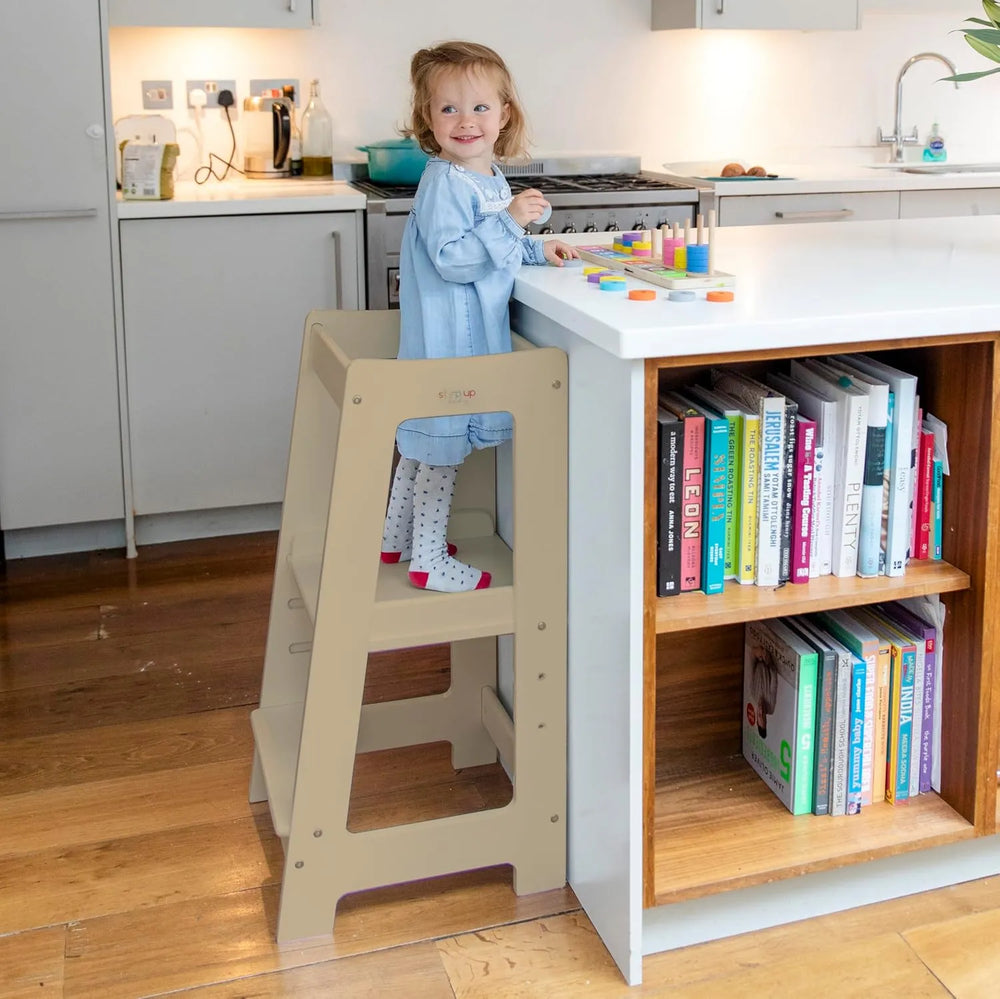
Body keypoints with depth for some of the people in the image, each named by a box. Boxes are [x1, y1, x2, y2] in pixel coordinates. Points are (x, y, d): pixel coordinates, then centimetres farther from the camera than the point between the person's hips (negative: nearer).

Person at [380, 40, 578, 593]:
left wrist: (537, 249, 11)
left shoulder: (492, 179, 10)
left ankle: (396, 539, 35)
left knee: (425, 443, 20)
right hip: (446, 339, -10)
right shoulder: (443, 183, -19)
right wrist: (510, 221, -29)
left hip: (464, 335, 10)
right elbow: (451, 258, -28)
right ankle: (430, 562, 12)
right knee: (443, 447, 0)